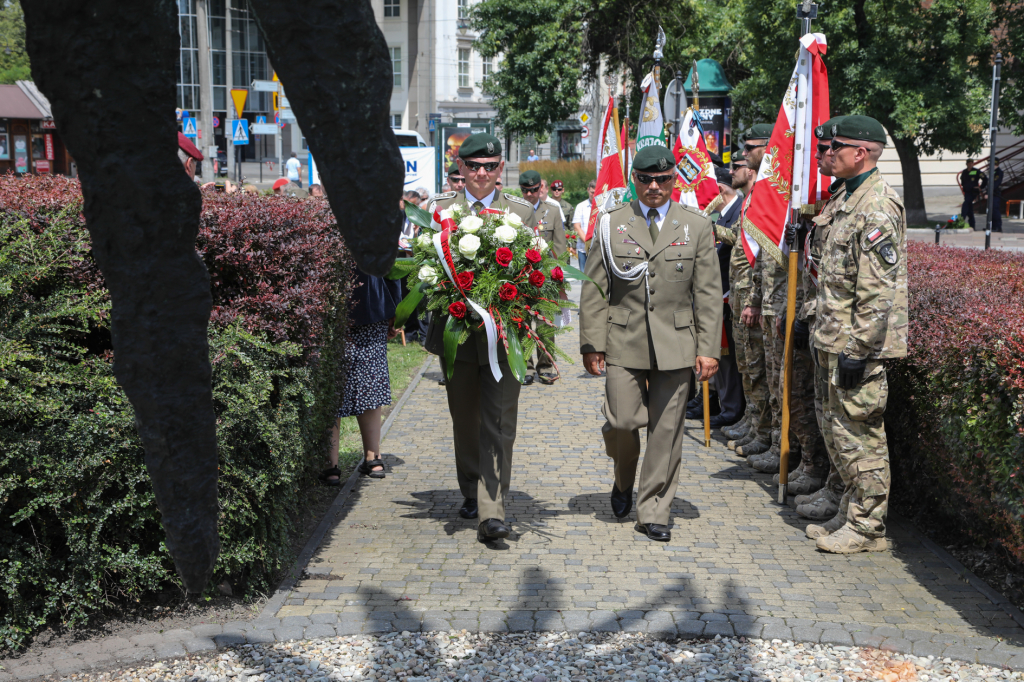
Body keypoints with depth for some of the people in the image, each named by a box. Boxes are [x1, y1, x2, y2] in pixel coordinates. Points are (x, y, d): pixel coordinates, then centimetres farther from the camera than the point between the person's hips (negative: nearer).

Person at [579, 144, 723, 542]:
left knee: (666, 429, 1)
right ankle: (623, 480, 27)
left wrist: (708, 349, -1)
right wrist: (592, 343, -1)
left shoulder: (697, 227, 6)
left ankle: (653, 513, 14)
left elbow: (708, 294, 5)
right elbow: (593, 289, 5)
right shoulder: (611, 224, 6)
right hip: (623, 342, 0)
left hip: (676, 344, 0)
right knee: (621, 421, -6)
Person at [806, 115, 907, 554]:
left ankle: (867, 527, 9)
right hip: (838, 338, 10)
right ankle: (851, 514, 28)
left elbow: (878, 292, -22)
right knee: (837, 428, 16)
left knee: (859, 433, -2)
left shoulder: (877, 208, -18)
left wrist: (858, 351, -22)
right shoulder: (851, 199, 14)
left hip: (858, 343, -10)